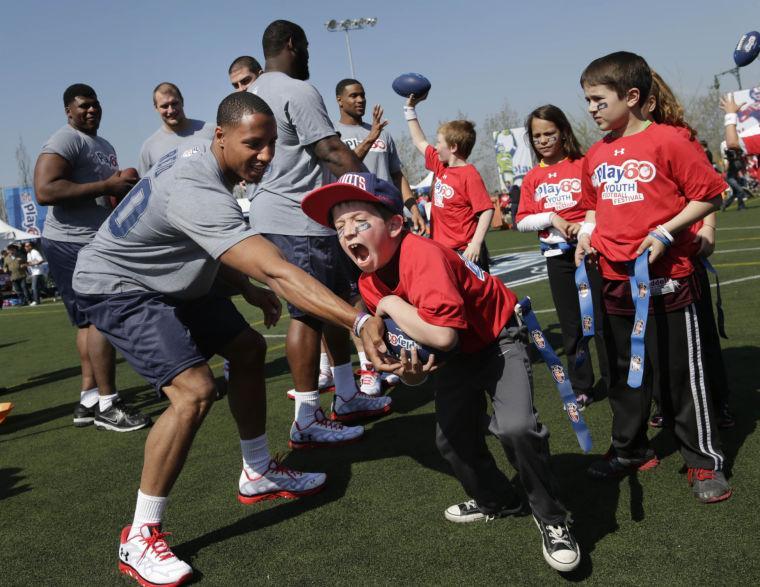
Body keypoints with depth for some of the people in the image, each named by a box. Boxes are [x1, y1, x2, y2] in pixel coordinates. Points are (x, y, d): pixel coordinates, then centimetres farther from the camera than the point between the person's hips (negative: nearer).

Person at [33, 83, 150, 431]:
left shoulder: (105, 146, 20)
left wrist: (126, 187, 10)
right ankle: (107, 406, -7)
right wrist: (106, 187, -24)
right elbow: (44, 191, -25)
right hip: (73, 245, -10)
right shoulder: (65, 141, -12)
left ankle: (89, 399, 17)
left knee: (91, 321, 10)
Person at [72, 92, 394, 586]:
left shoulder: (198, 159, -6)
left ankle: (258, 474, 26)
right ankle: (140, 538, -10)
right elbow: (278, 273, -46)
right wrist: (359, 321, -51)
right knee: (195, 391, -25)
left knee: (248, 349, 12)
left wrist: (246, 287, 6)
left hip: (173, 281, 10)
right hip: (118, 287, -10)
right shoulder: (198, 192, -36)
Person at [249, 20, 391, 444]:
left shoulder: (255, 93, 18)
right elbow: (333, 152, -17)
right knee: (309, 314, -7)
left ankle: (347, 397, 24)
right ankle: (306, 423, -2)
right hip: (299, 220, -10)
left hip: (270, 213, 10)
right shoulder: (298, 91, -12)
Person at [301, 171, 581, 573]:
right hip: (456, 357, 8)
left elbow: (441, 336, -44)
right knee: (451, 438, 9)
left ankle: (551, 519, -1)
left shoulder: (423, 255, -33)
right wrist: (407, 369, -24)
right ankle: (497, 501, 38)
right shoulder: (369, 284, -9)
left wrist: (391, 304, -30)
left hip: (498, 339, -7)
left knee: (515, 427, -25)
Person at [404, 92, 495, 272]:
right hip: (443, 251, 8)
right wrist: (410, 107, 25)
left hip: (466, 252, -8)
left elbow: (487, 210, -20)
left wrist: (476, 243, -26)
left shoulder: (470, 174, -15)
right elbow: (420, 142, 23)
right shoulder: (440, 167, 9)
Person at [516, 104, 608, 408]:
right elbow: (522, 221, 3)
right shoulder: (532, 177, 7)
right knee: (571, 325, 11)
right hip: (557, 256, 4)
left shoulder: (583, 165, -3)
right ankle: (581, 388, 21)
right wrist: (551, 218, -12)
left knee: (602, 320, -1)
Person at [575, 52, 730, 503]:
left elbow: (710, 194, -9)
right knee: (625, 371, 16)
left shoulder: (667, 140, -11)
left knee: (684, 372, 4)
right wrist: (588, 234, 3)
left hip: (667, 279, -6)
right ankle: (631, 450, 32)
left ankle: (706, 461, 18)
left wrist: (666, 232, -17)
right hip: (617, 281, 6)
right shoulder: (596, 155, 8)